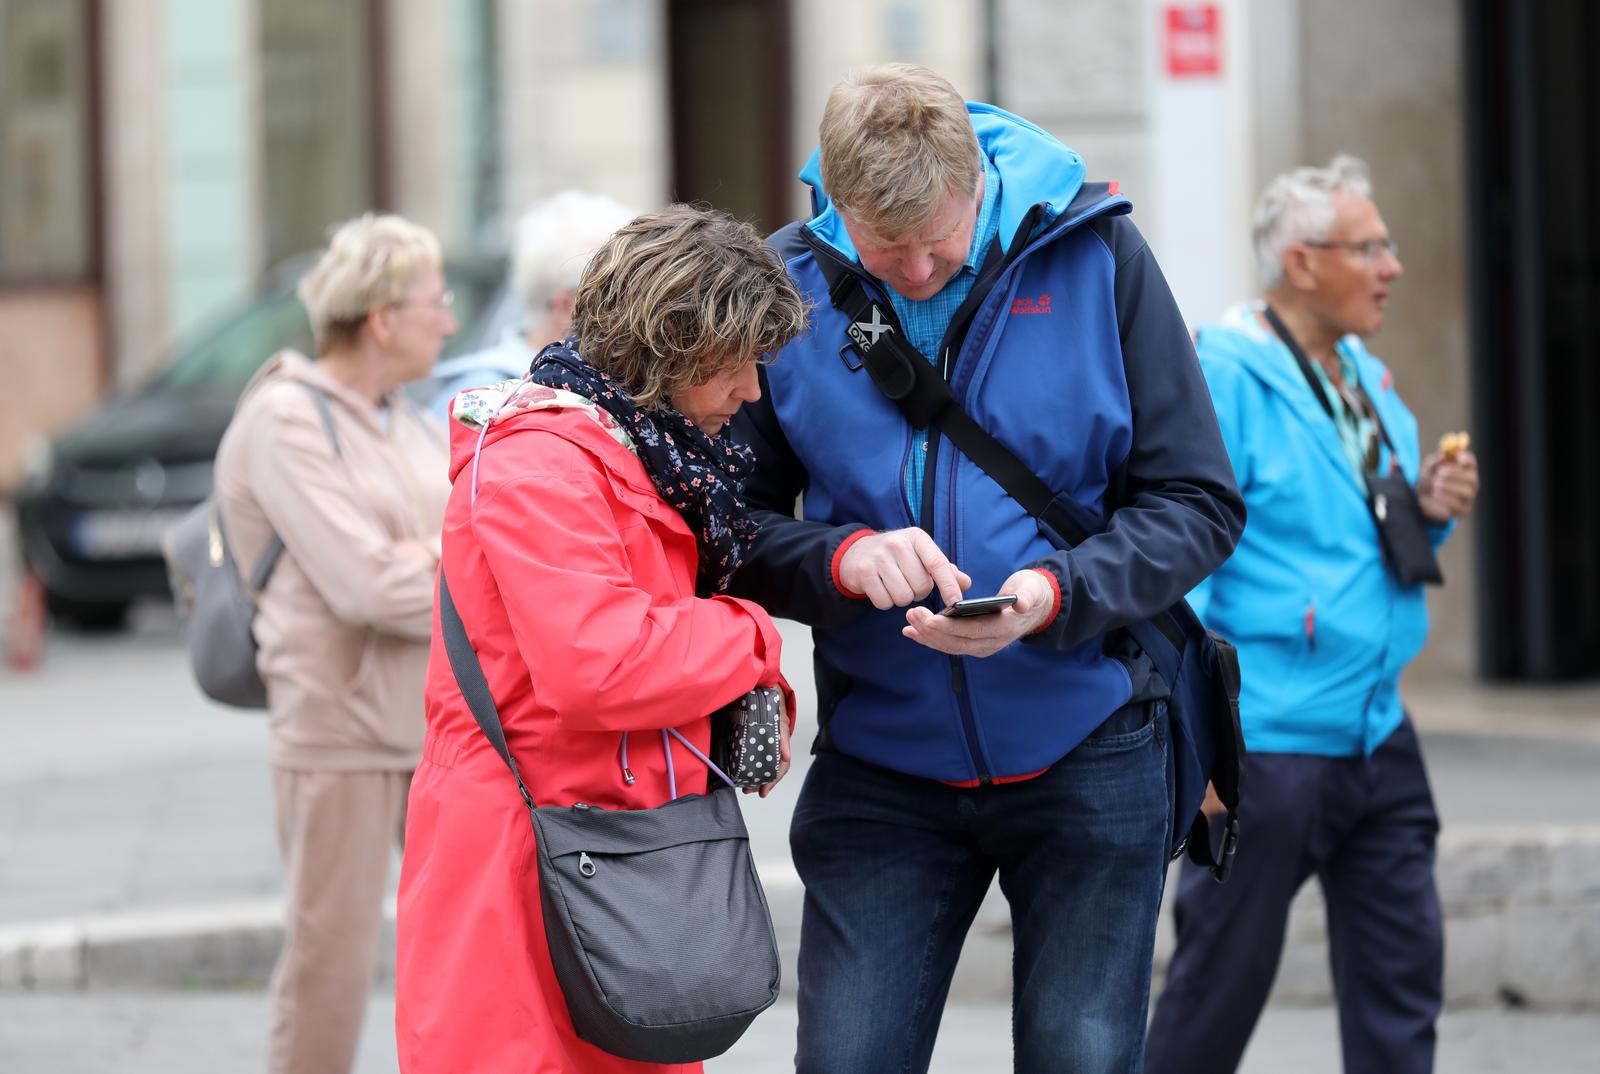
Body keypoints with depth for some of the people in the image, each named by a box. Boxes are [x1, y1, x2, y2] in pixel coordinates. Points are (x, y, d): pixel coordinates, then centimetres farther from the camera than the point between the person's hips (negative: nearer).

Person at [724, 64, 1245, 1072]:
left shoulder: (1096, 255, -6)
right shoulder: (790, 285, -3)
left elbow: (1198, 504, -4)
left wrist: (1055, 593, -21)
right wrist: (842, 557, -19)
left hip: (1084, 752, -1)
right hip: (880, 758, 1)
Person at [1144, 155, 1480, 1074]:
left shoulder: (1368, 378, 14)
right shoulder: (1222, 378, -12)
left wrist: (1431, 510, 3)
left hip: (1377, 738, 8)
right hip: (1267, 746, -8)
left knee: (1402, 973, 6)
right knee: (1221, 983, 1)